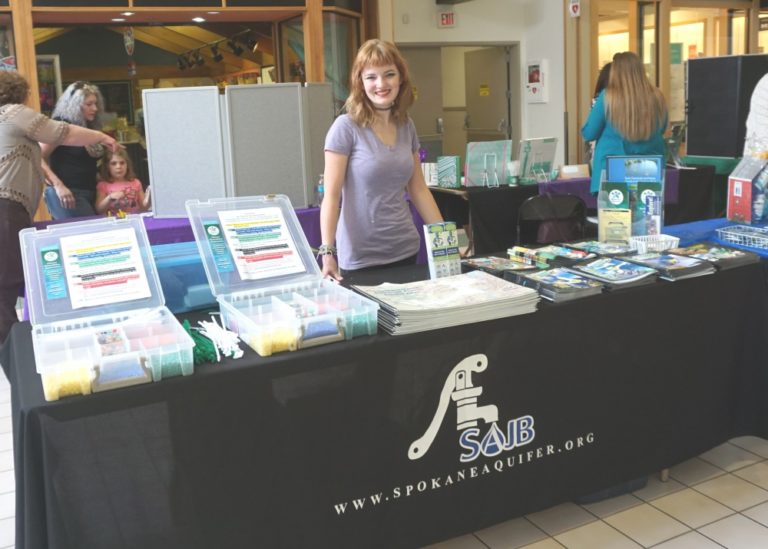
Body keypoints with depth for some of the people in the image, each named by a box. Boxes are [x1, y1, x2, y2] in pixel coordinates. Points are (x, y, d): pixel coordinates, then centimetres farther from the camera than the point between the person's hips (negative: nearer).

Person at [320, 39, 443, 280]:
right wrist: (327, 252, -24)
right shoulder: (346, 127, -10)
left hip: (406, 250, 6)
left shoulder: (406, 126, 7)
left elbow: (419, 189, 12)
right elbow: (331, 195, -13)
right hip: (361, 257, -5)